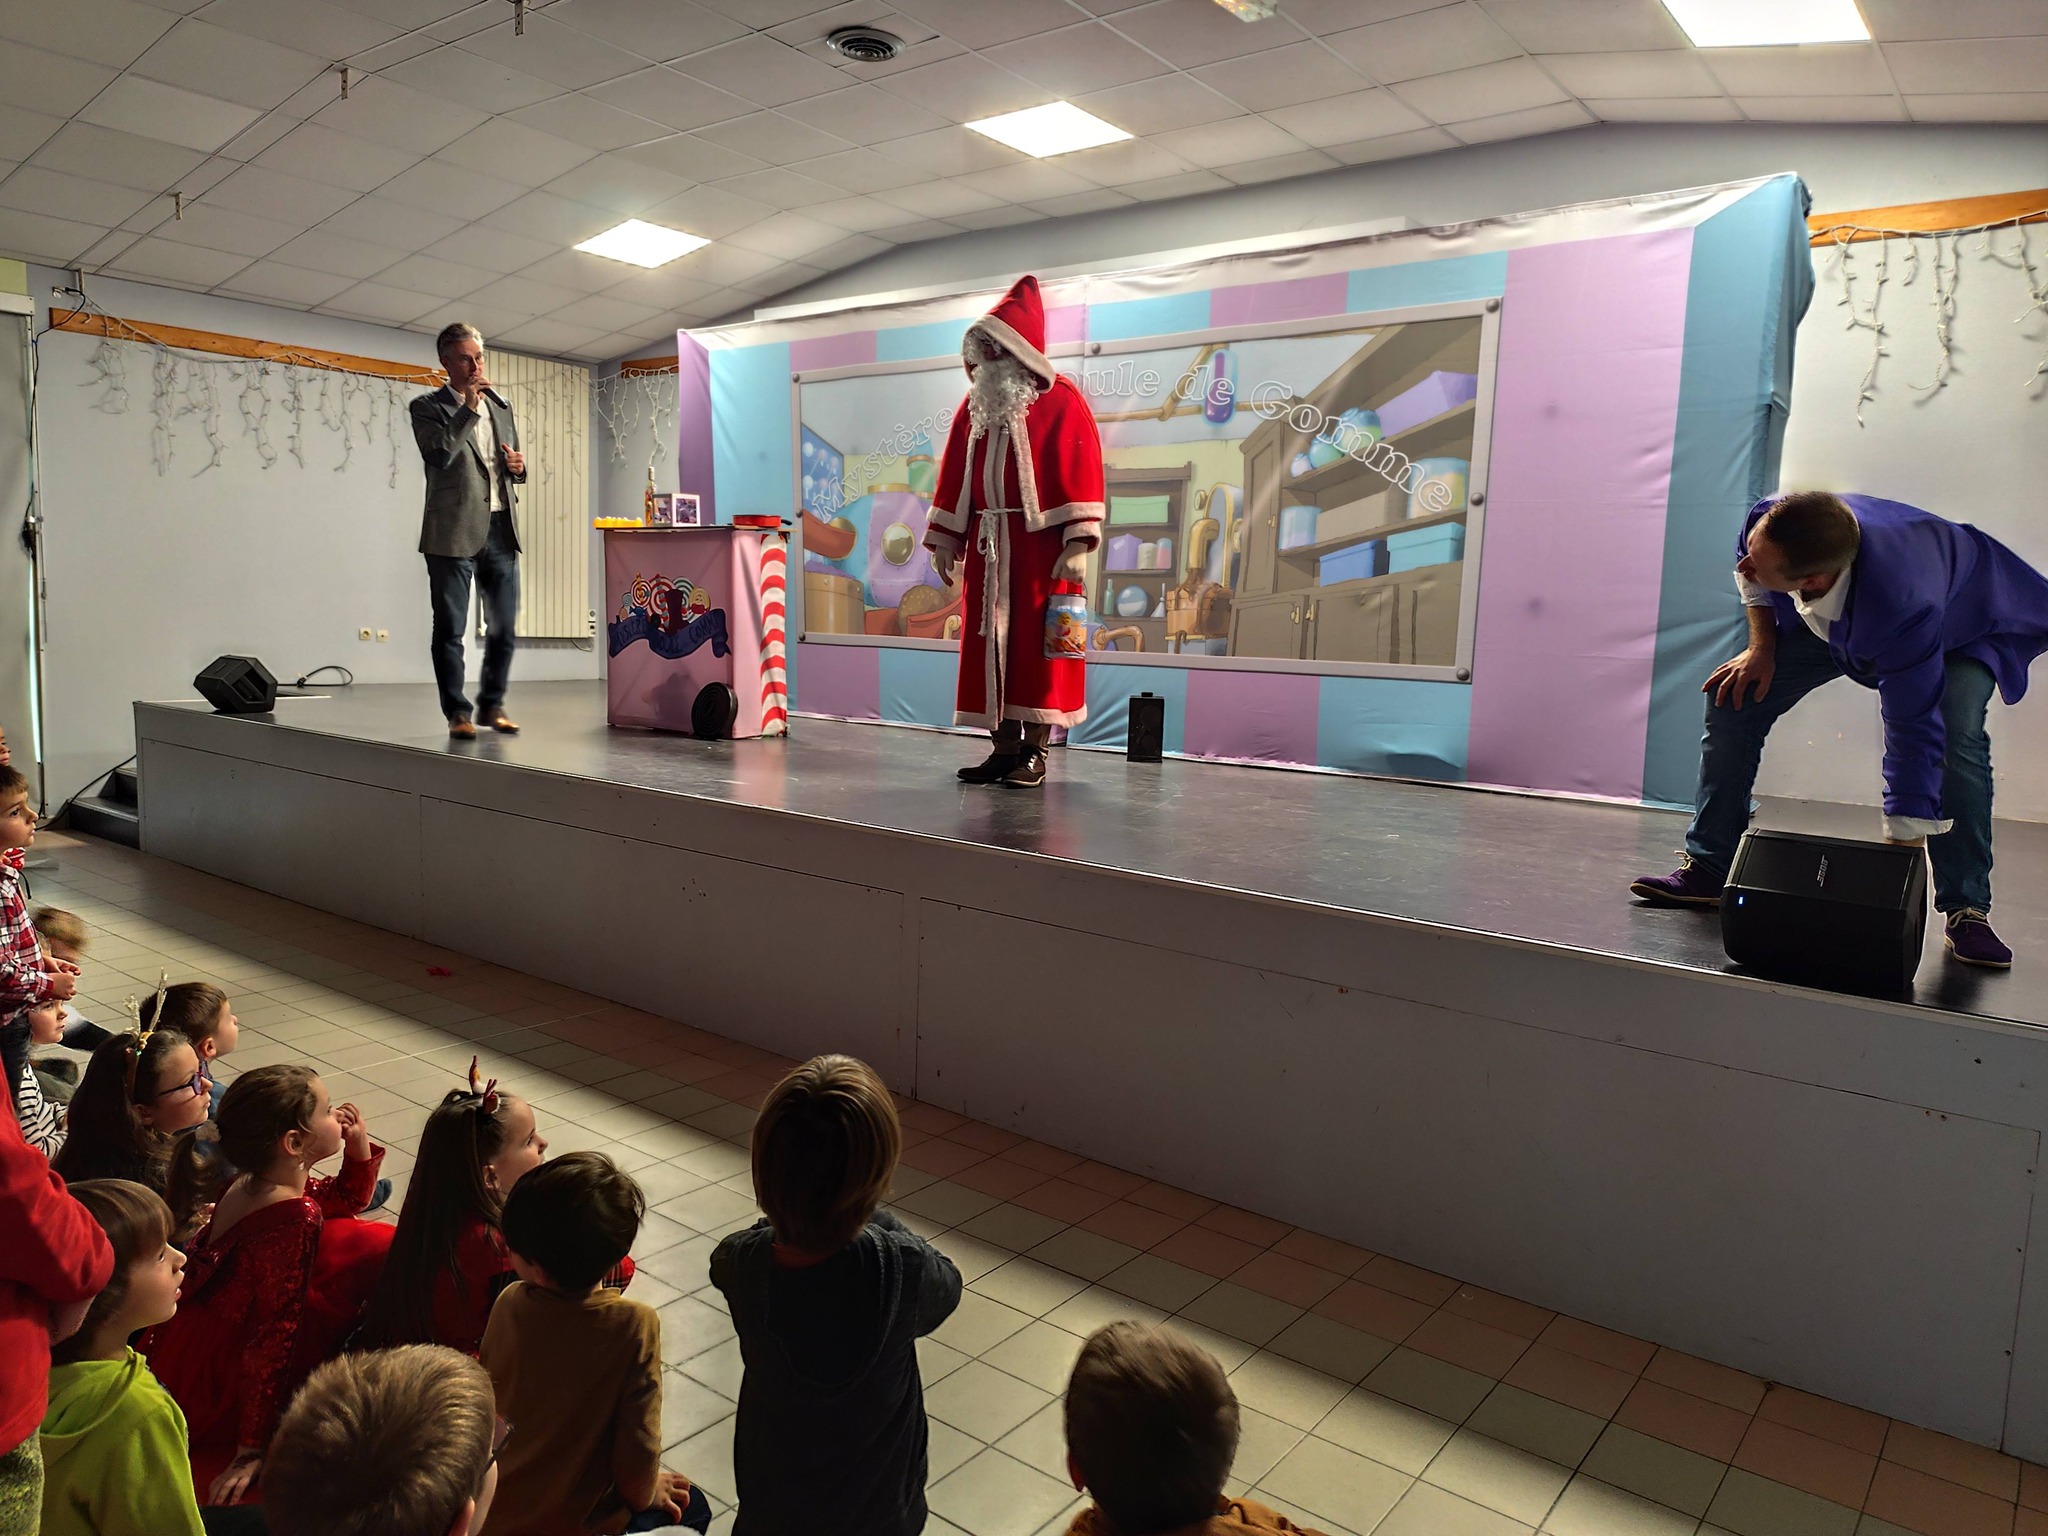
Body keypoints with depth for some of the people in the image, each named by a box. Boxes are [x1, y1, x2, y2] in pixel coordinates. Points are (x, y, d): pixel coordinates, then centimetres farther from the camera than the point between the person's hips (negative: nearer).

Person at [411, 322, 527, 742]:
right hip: (455, 531, -5)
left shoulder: (501, 406, 17)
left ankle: (492, 705, 20)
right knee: (450, 628, -1)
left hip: (500, 529, 5)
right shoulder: (428, 406, 1)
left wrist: (518, 467, 1)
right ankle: (457, 713, 7)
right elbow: (439, 455, -16)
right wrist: (469, 408, -15)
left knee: (503, 626, 7)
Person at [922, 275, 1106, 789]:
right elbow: (954, 474, 13)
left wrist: (1077, 545, -18)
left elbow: (1081, 475, -10)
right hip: (987, 548, 6)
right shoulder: (975, 407, 13)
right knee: (991, 644, 5)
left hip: (1040, 545, -6)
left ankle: (1035, 751, 4)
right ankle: (1003, 748, 11)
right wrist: (944, 540, 8)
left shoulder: (1061, 402, -4)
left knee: (1036, 645, -2)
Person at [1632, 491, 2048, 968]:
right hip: (1830, 618, 5)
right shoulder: (1767, 521, -35)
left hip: (1961, 627, -5)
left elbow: (1914, 737, -44)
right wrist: (1762, 648, -15)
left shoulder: (1901, 611, -49)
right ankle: (1707, 871, 2)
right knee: (1735, 696, -8)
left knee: (1955, 738, -31)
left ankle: (1965, 911, -14)